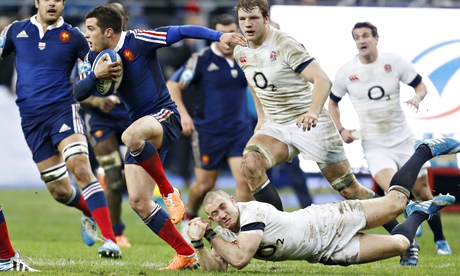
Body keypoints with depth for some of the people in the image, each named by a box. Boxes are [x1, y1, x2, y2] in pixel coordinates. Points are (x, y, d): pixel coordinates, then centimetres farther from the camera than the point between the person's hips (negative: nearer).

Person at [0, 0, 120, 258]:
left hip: (62, 110, -3)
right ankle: (91, 213, 40)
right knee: (60, 191, 6)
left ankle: (110, 239, -29)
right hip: (31, 118, 3)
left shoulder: (72, 36, 4)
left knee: (80, 167, -26)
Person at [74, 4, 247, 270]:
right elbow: (79, 93, 2)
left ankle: (170, 193, -23)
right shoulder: (95, 58, 7)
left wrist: (219, 36, -26)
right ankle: (187, 255, 4)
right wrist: (96, 75, -18)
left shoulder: (137, 42, -12)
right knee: (139, 202, -3)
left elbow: (180, 31, -16)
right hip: (143, 131, 8)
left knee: (131, 135, -42)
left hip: (164, 117, -8)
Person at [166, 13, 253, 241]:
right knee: (205, 184, 7)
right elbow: (172, 85, -9)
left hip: (239, 128, 3)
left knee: (244, 178, -12)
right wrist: (183, 114, -19)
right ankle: (189, 217, 38)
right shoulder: (201, 59, -11)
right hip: (208, 131, -3)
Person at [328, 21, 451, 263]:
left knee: (422, 192, 5)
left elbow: (420, 85, 5)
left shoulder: (394, 62, -5)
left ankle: (440, 240, 26)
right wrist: (340, 129, -2)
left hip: (403, 139, 2)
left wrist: (417, 97, -18)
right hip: (374, 145, -1)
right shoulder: (346, 72, -4)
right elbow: (332, 101, 11)